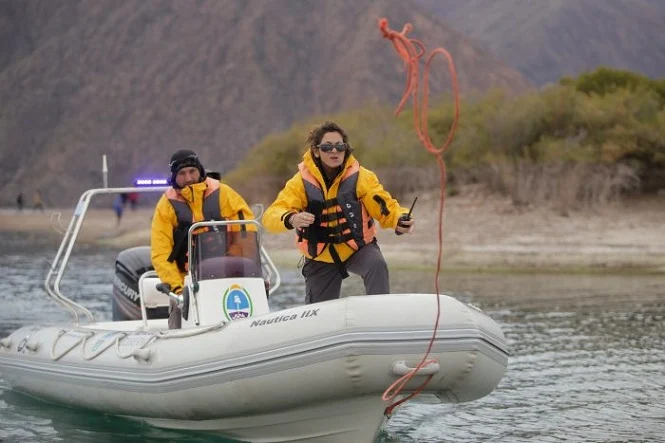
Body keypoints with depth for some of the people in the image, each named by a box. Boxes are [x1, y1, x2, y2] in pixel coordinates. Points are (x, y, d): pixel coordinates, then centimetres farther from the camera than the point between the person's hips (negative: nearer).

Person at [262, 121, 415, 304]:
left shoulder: (361, 177, -14)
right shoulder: (301, 182, -14)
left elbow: (384, 206, -16)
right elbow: (271, 216, -22)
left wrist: (400, 219, -40)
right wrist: (291, 219, -46)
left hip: (359, 248, -1)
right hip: (320, 258, 1)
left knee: (377, 265, -33)